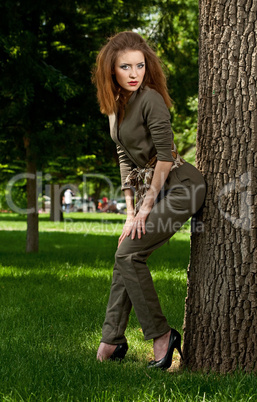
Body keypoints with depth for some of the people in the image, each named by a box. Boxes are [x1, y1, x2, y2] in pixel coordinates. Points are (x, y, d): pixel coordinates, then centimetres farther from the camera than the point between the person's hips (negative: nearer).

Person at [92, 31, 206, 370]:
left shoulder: (150, 99, -16)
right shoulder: (116, 105, 9)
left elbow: (165, 156, -17)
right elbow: (125, 158, 13)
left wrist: (148, 205, -12)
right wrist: (130, 210, 7)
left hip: (179, 186, -8)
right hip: (150, 188, 8)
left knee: (129, 253, -13)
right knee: (125, 256, 4)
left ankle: (162, 335, -4)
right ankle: (113, 341, 11)